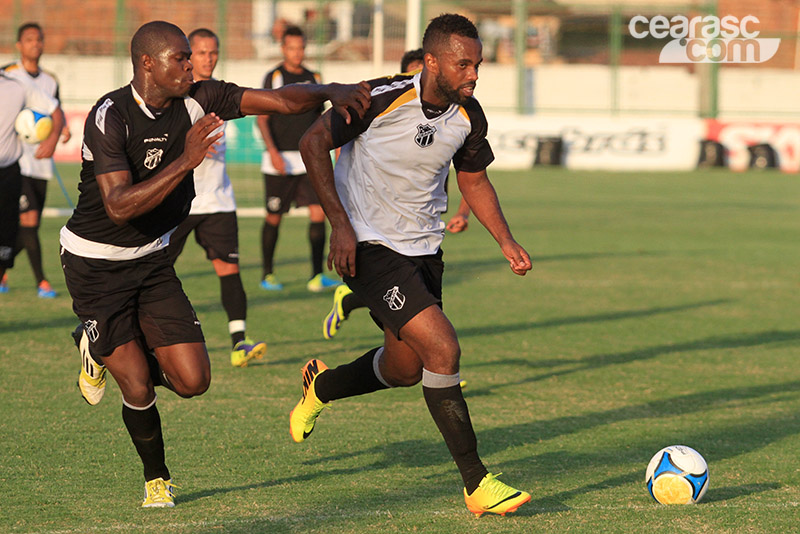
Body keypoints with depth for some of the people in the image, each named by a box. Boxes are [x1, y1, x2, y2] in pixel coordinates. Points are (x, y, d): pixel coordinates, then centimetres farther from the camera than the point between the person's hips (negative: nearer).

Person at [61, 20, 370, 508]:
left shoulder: (198, 101, -7)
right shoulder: (110, 118, -23)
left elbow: (281, 99, -8)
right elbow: (118, 206, -32)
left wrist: (331, 93, -28)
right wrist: (185, 161, -39)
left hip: (151, 259, 6)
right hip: (95, 264, -6)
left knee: (193, 381, -4)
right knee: (139, 387, -9)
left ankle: (106, 352, 25)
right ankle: (156, 478, 19)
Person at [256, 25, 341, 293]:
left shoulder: (313, 78, 11)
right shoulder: (274, 77, -3)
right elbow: (262, 118, -8)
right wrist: (273, 151, -19)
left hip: (309, 159, 4)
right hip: (280, 162, -4)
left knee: (318, 211, -9)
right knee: (274, 218, 4)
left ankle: (317, 276, -8)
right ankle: (267, 274, 20)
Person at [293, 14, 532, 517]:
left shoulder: (469, 117, -4)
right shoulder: (382, 99, -22)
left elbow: (474, 180, 13)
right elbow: (314, 142, -11)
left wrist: (506, 241, 0)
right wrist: (340, 223, -16)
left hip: (424, 248, 7)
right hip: (371, 245, -7)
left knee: (405, 369, 15)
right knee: (443, 349, -20)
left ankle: (321, 387, 46)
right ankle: (477, 484, -13)